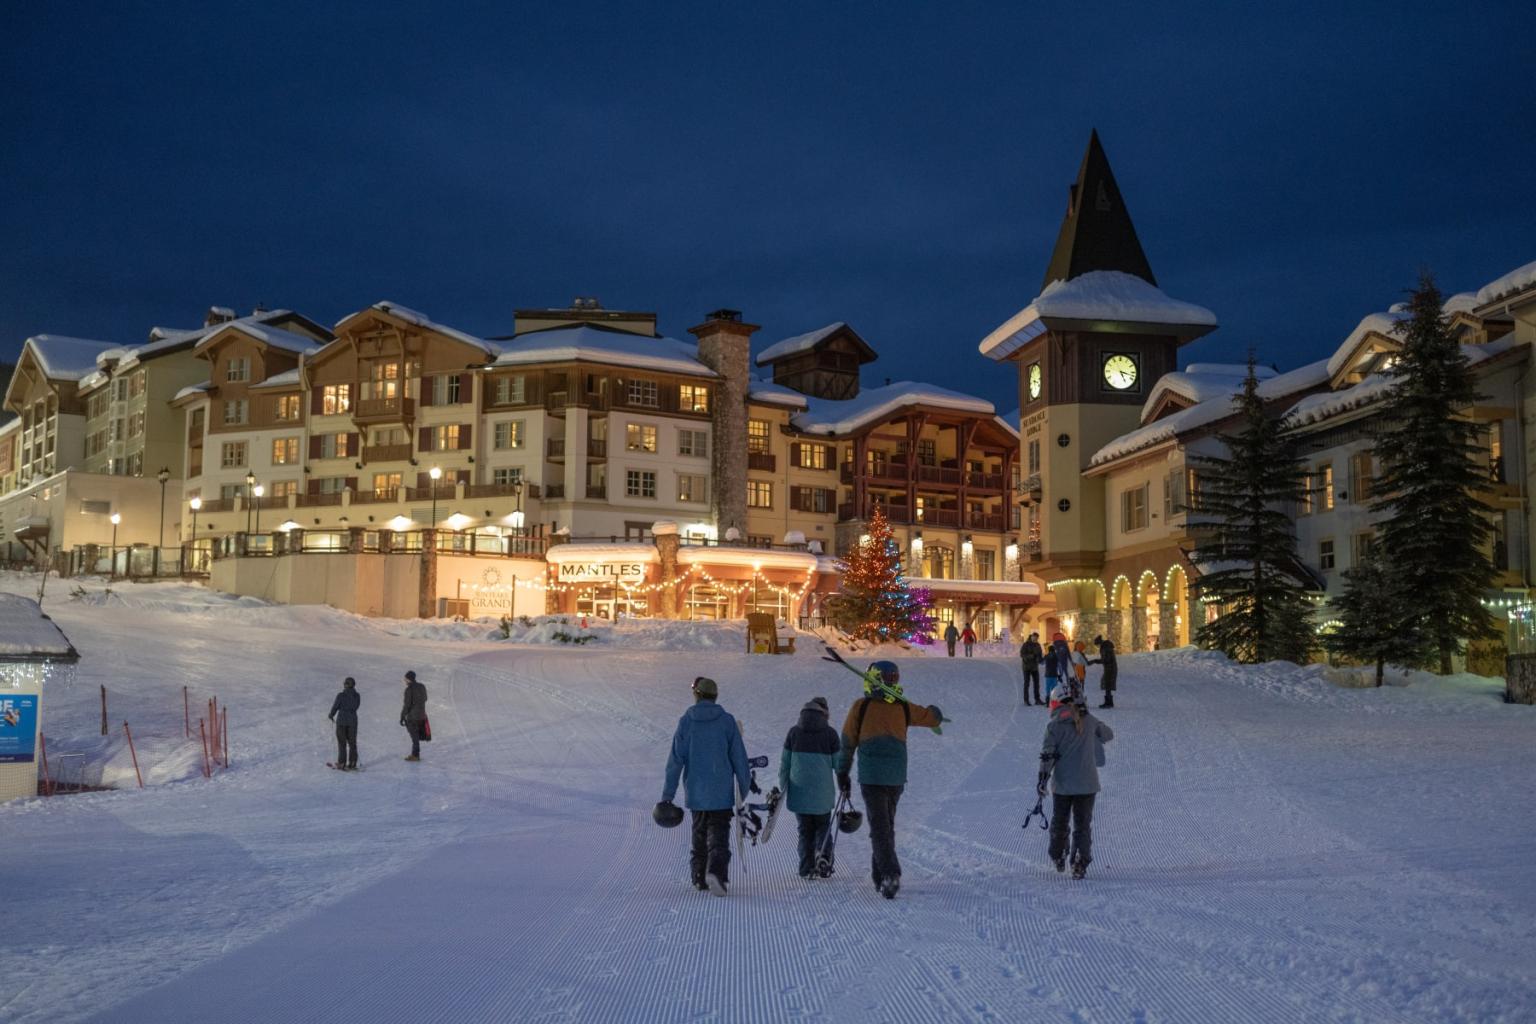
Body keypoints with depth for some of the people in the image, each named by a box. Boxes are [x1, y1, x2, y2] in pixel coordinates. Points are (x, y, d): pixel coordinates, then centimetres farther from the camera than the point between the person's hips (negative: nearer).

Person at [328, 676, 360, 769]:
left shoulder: (340, 695, -16)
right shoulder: (357, 696, -6)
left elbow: (335, 707, -7)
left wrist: (331, 715, 13)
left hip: (342, 720, -3)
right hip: (353, 720, 3)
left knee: (342, 742, 8)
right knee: (352, 742, 14)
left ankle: (342, 763, 11)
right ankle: (352, 763, 17)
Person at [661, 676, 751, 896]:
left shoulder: (686, 721, -1)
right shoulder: (727, 721, -3)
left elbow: (675, 760, -3)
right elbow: (739, 758, -2)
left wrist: (668, 794, 0)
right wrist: (745, 788, 7)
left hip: (695, 791, 2)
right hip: (721, 792, -2)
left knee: (699, 833, 17)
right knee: (719, 835, -1)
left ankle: (699, 878, 20)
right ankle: (716, 871, -24)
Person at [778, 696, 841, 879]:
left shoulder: (794, 732, 2)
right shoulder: (830, 733, -3)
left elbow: (784, 763, 5)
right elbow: (838, 763, 0)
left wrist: (782, 788, 13)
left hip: (799, 791, 1)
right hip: (823, 793, -1)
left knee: (805, 830, 11)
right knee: (823, 828, 14)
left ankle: (807, 868, 5)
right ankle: (823, 861, -3)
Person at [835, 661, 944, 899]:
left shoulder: (861, 706, 1)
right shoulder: (903, 708, 8)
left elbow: (848, 742, 3)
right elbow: (934, 716, 22)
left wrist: (842, 773, 12)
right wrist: (935, 716, 46)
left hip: (871, 775, -3)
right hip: (897, 776, 3)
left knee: (879, 826, -4)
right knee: (887, 824, 17)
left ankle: (890, 875, -19)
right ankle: (880, 875, 23)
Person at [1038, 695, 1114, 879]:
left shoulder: (1055, 724, -7)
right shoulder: (1089, 721, 0)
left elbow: (1047, 753, -12)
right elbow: (1108, 734, 16)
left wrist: (1043, 777, -11)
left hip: (1062, 783, -1)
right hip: (1087, 783, 1)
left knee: (1059, 822, 17)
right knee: (1083, 824, 6)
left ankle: (1058, 858, 31)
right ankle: (1080, 864, -3)